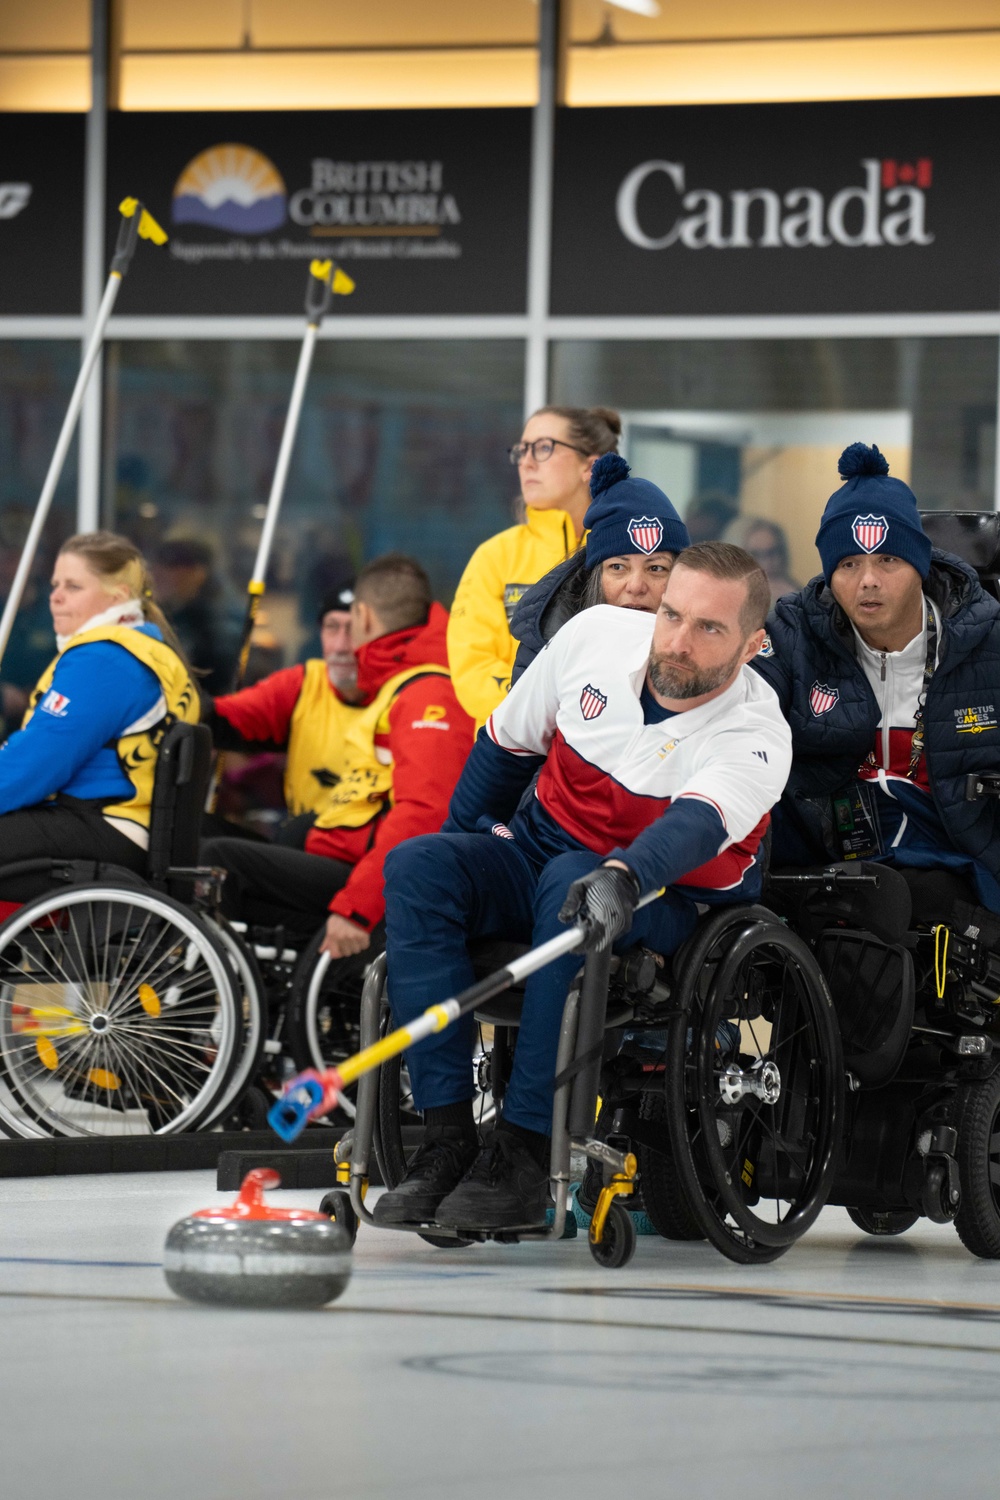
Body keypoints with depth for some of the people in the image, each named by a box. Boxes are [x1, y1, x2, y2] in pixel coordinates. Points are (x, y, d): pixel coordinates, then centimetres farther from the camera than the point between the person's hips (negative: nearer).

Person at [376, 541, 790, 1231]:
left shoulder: (756, 735, -23)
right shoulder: (597, 635, -9)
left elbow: (695, 828, -44)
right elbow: (507, 743, 9)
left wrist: (622, 877, -63)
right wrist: (464, 844, 13)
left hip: (669, 903, -5)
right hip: (536, 855, 5)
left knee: (569, 887, -37)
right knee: (417, 865, -23)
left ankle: (524, 1154, -36)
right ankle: (448, 1141, -29)